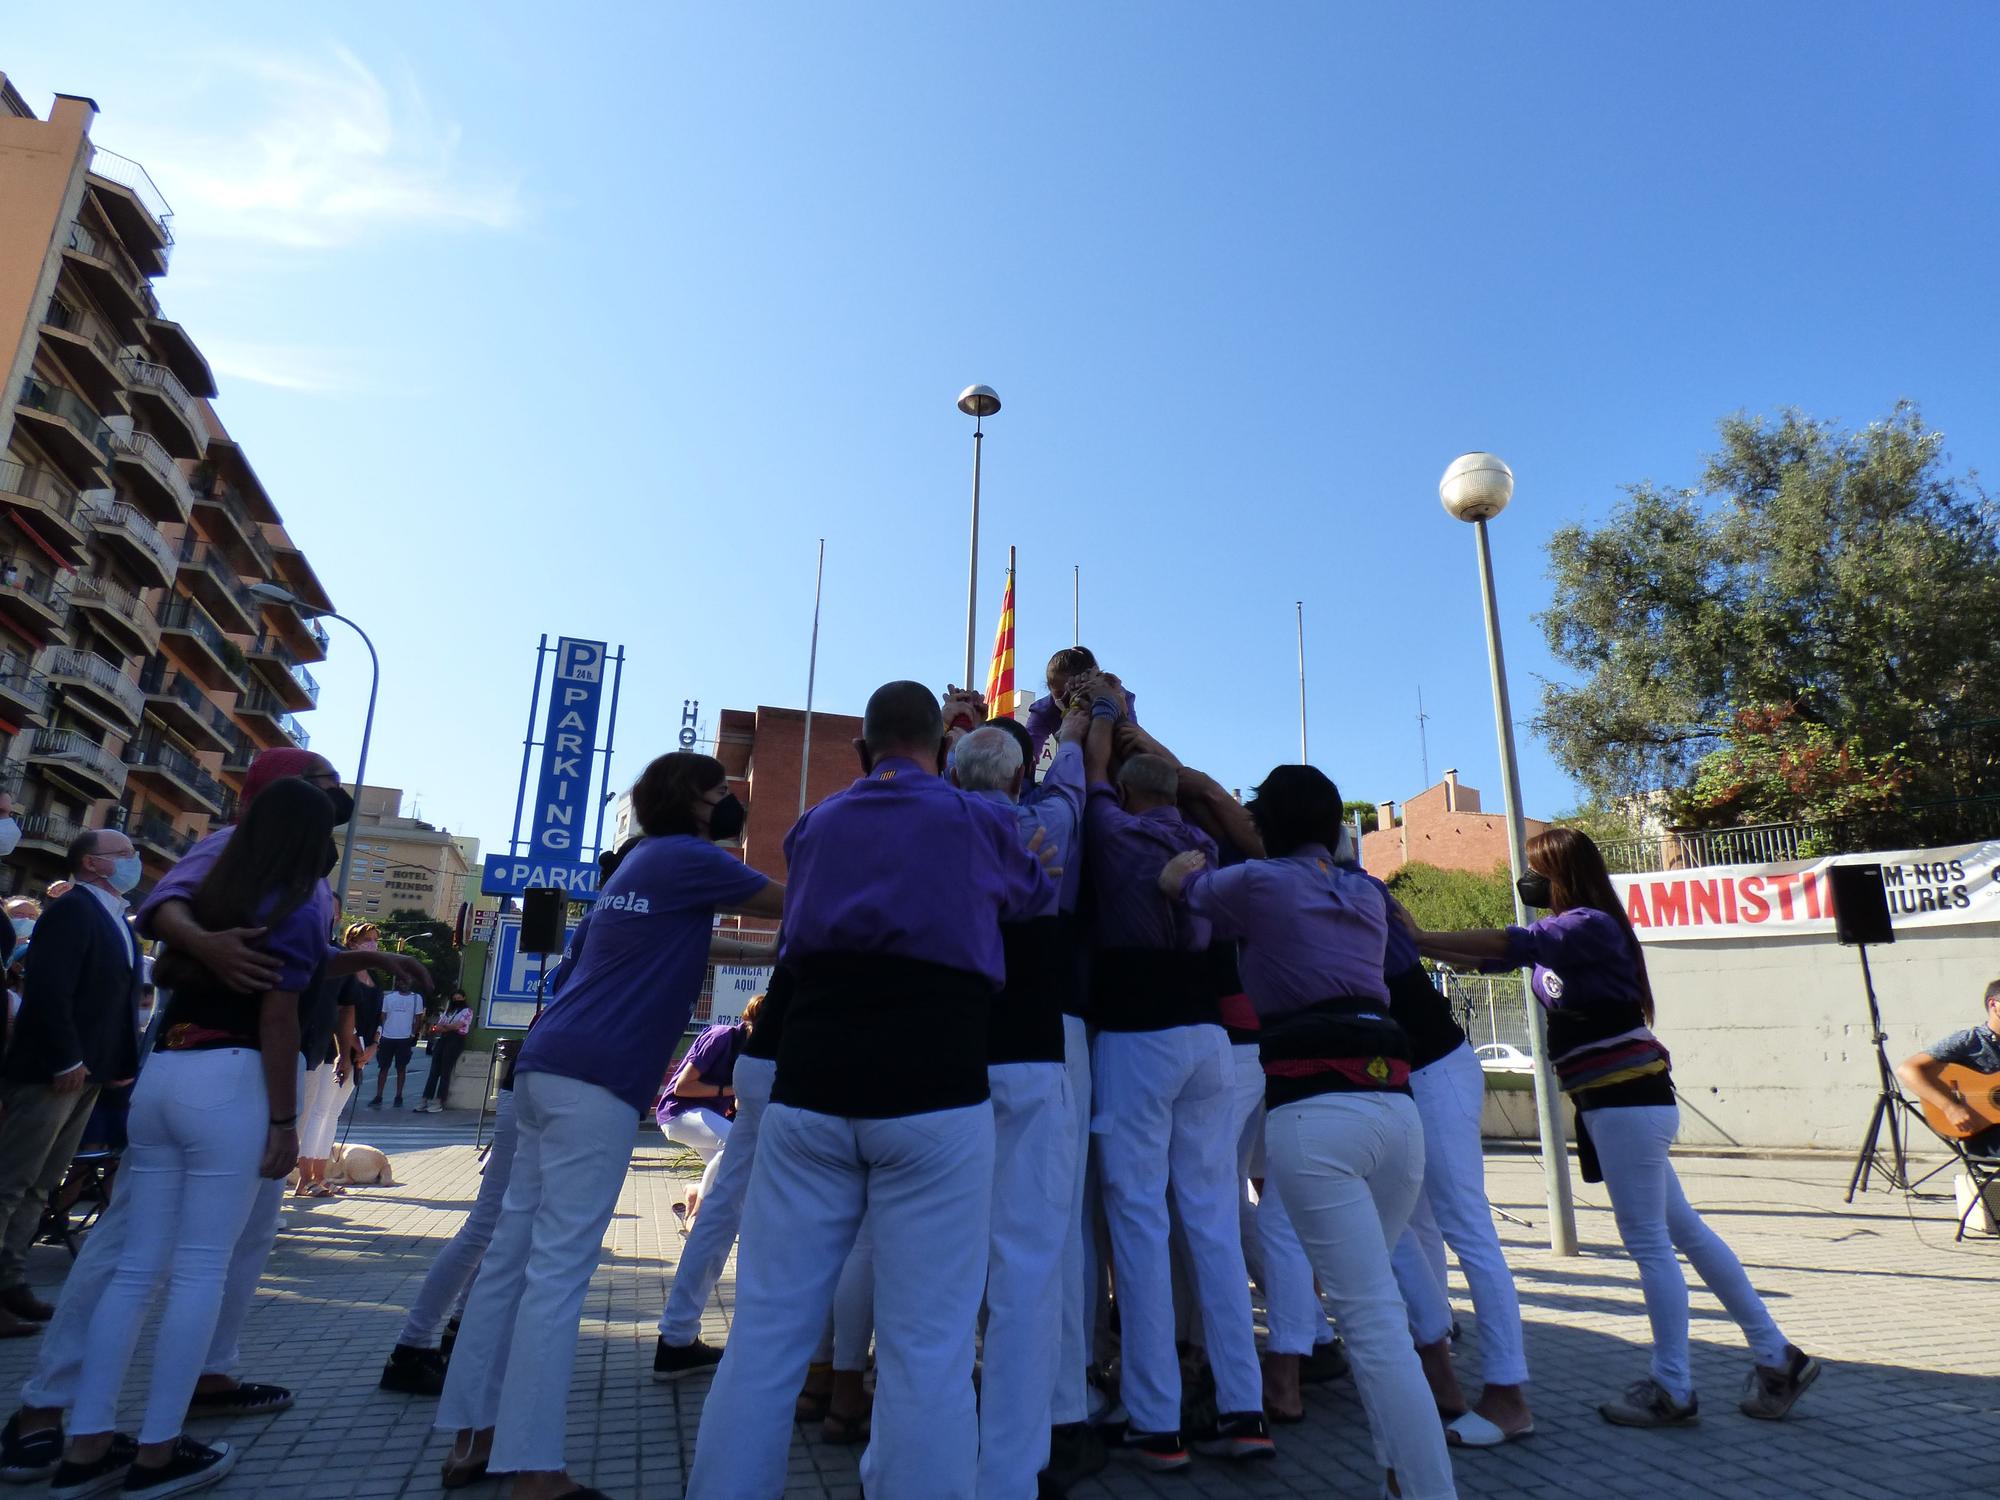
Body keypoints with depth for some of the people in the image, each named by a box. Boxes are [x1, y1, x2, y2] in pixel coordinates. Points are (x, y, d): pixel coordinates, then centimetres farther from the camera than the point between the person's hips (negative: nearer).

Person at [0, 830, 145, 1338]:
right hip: (53, 1070, -9)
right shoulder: (71, 910, -13)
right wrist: (65, 1061, -21)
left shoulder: (116, 920, 15)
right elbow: (47, 989, -21)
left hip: (89, 1071, 9)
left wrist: (122, 1061, 10)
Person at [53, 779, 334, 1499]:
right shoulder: (301, 904, -7)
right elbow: (278, 1019, -12)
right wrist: (285, 1121, -9)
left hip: (161, 1075, 7)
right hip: (229, 1083, -7)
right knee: (200, 1270, 0)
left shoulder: (215, 894, 16)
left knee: (137, 1267, 11)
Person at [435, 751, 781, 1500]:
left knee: (515, 1250, 12)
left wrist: (772, 952, 29)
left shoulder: (645, 860, 19)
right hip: (596, 1079, -9)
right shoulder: (690, 860, -7)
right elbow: (788, 902, -1)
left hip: (549, 1064, 9)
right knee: (559, 1268, -6)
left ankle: (472, 1435, 21)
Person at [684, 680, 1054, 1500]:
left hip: (809, 1091, 4)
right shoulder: (978, 821, 5)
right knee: (927, 1345, 2)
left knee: (766, 1330, 10)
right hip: (933, 1094, -3)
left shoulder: (813, 825, 15)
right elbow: (1034, 894, 25)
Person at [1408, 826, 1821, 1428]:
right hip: (1616, 1104, 10)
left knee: (1649, 1243, 0)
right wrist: (1420, 945, -2)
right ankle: (1777, 1358, 27)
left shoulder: (1590, 926, -16)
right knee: (1680, 1231, 16)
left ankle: (1671, 1389, 12)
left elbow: (1511, 943, -29)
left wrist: (1418, 937, -29)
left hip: (1628, 1102, -10)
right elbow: (1492, 958, 9)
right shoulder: (1560, 933, 12)